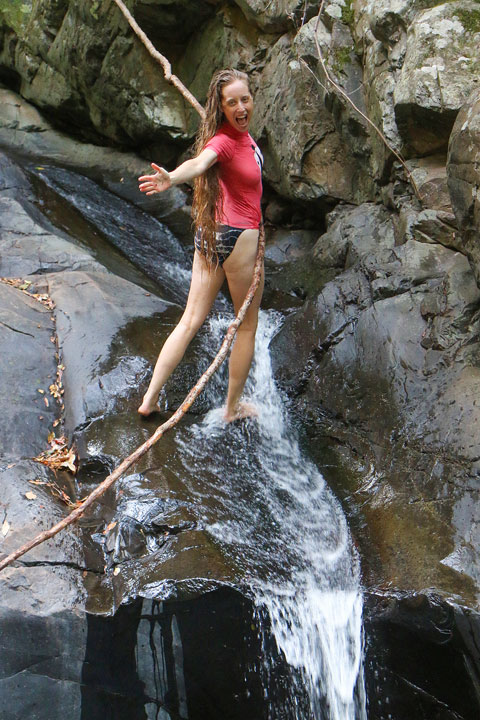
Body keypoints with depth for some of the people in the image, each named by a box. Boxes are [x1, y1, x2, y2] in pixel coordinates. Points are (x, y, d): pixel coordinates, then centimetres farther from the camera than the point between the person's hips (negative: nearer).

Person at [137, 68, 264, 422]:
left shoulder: (242, 132, 7)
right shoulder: (223, 140, -18)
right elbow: (199, 162, -40)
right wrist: (171, 179, -59)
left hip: (211, 234, 8)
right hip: (239, 236, -8)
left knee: (191, 321, 9)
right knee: (248, 326, 10)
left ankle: (150, 399, 10)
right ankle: (234, 407, 23)